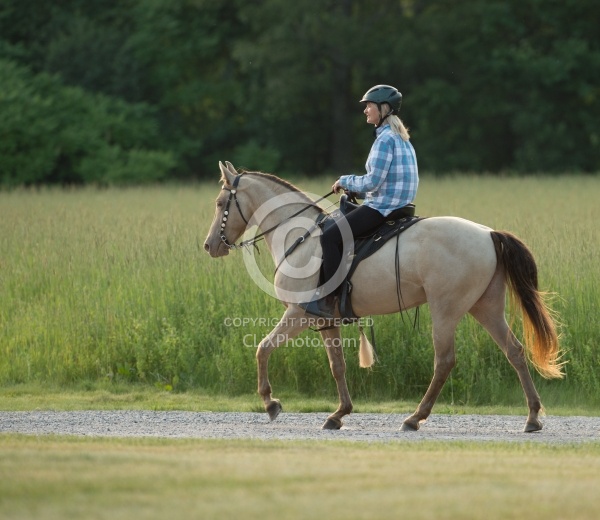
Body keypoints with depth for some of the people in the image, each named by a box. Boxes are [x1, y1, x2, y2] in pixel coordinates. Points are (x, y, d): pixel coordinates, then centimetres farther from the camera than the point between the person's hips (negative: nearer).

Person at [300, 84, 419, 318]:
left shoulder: (385, 139, -15)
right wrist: (355, 190, 14)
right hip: (396, 204, 11)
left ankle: (327, 301, -22)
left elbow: (372, 181, -20)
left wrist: (345, 181, -3)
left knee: (330, 237, -17)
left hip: (382, 207, -11)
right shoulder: (401, 139, 17)